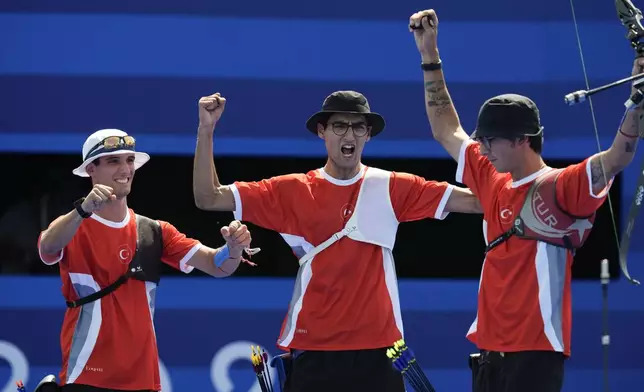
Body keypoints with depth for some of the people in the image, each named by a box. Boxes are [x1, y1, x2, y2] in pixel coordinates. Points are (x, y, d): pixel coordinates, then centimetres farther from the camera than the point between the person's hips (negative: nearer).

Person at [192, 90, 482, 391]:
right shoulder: (293, 192, 3)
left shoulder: (390, 189, 3)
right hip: (313, 352, 0)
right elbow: (208, 198, 1)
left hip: (377, 351, 0)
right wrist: (206, 130, -10)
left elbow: (476, 200, -1)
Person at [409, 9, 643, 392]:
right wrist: (429, 55, 23)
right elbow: (447, 131, 24)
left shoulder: (561, 187, -7)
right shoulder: (493, 183, 13)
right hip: (491, 350, 8)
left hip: (536, 351, -7)